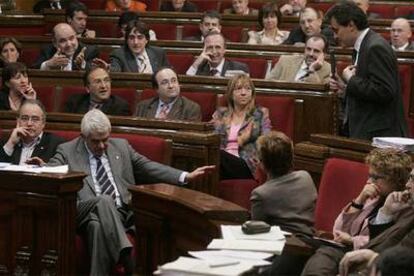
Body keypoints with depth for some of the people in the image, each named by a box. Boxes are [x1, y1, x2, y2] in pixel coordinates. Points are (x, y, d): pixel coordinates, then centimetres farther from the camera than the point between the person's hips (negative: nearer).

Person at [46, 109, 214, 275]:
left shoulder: (121, 146, 21)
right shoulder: (67, 151, 13)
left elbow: (148, 167, 18)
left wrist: (186, 177, 7)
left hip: (123, 212, 3)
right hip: (88, 211, -3)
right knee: (104, 201, -36)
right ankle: (126, 256, -50)